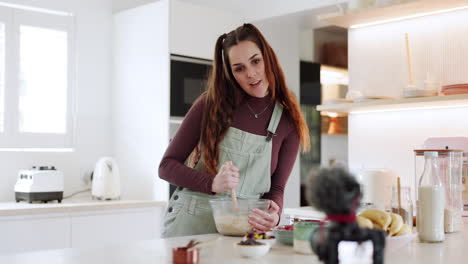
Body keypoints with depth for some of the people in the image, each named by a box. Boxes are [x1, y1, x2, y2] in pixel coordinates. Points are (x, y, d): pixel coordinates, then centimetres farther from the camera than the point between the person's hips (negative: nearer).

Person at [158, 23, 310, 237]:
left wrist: (273, 214, -20)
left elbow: (276, 188, 2)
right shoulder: (211, 104, -4)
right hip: (190, 223, -2)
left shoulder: (287, 121, -1)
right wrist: (213, 183, -19)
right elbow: (167, 166, -3)